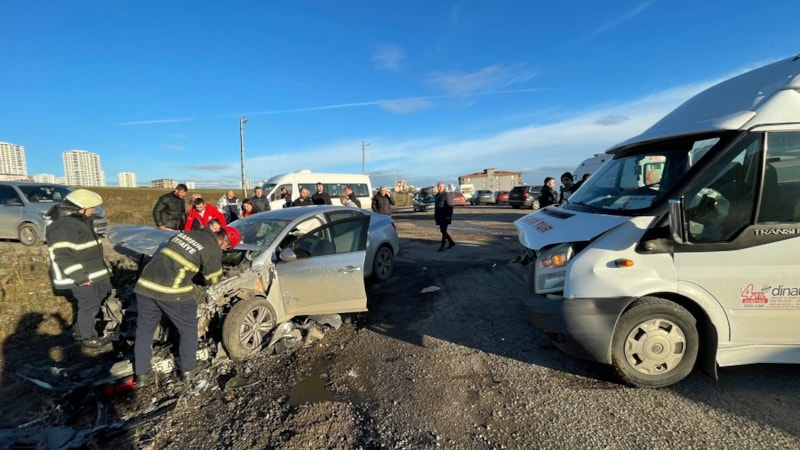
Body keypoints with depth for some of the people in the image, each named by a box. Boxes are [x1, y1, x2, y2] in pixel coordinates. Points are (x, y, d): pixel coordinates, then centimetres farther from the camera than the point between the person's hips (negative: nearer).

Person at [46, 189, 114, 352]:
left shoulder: (83, 222, 13)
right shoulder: (63, 227, -19)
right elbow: (62, 256, -24)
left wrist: (104, 268, 23)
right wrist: (79, 277, -26)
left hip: (96, 273, 10)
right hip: (83, 278, -10)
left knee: (107, 298, 20)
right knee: (89, 306, 0)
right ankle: (89, 340, 14)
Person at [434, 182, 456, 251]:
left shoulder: (447, 195, -10)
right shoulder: (437, 195, 14)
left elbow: (450, 206, -15)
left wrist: (449, 216, -21)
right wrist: (435, 215, 17)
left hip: (445, 217, -8)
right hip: (440, 217, 8)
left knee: (444, 231, -7)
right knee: (442, 230, 11)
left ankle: (442, 246, -3)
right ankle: (451, 242, 25)